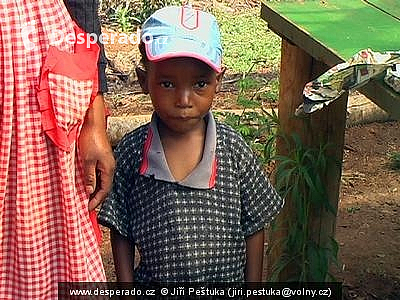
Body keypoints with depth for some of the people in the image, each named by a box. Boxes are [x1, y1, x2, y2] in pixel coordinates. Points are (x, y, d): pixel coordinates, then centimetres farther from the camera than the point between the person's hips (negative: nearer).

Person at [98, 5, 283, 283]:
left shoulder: (233, 149, -12)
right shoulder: (132, 152, -12)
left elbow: (254, 228, -2)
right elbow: (120, 232, -3)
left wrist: (254, 286, 0)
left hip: (228, 280, 1)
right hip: (154, 280, 0)